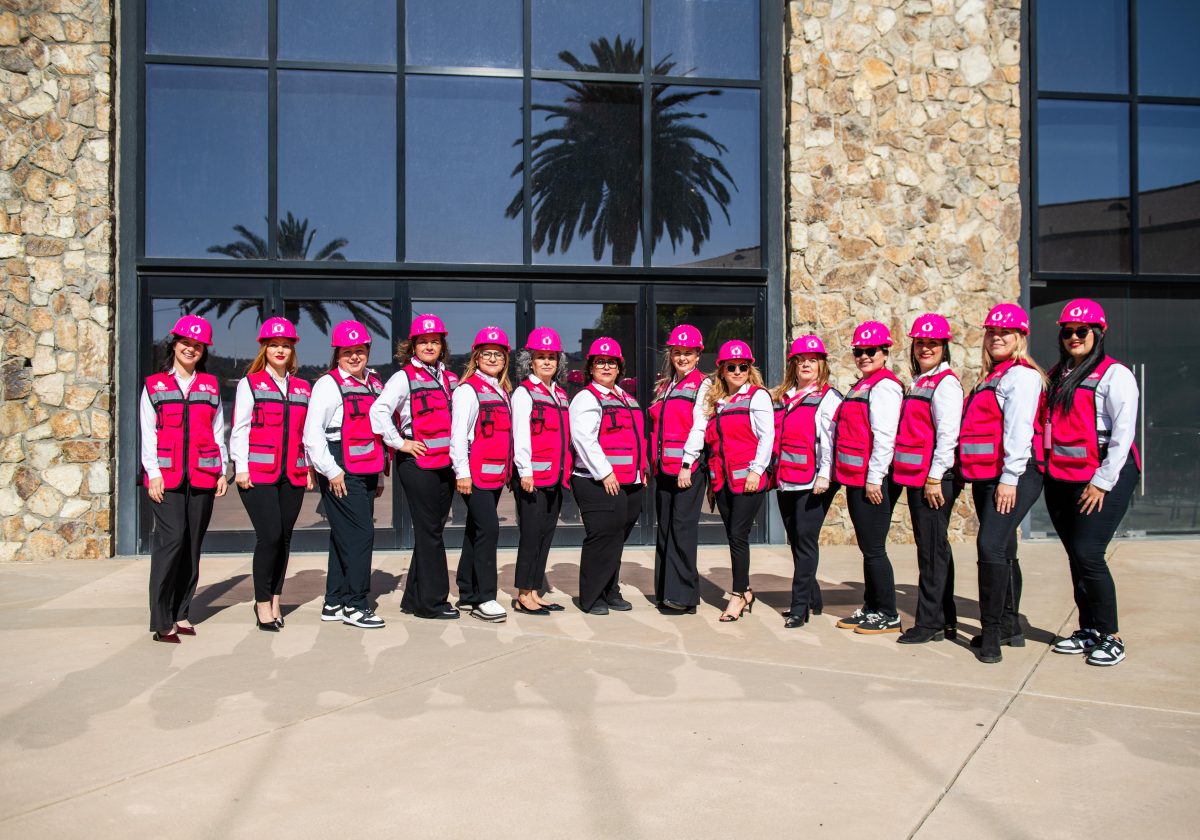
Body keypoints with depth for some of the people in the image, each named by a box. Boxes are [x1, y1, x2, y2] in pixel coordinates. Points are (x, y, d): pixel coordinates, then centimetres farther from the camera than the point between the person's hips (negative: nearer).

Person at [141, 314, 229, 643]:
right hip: (166, 477, -3)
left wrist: (222, 471, 7)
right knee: (171, 539, -14)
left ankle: (181, 613, 14)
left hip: (203, 477, 3)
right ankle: (162, 621, -9)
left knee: (192, 545, 4)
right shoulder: (154, 385, 10)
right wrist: (153, 473, -5)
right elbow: (148, 434, 5)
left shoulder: (211, 385, 16)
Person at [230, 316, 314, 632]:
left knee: (284, 538, 6)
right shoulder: (250, 383, 4)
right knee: (269, 536, -11)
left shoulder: (302, 388, 16)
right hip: (258, 474, -4)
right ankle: (262, 603, 1)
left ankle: (275, 600, 17)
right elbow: (239, 428, 0)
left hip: (293, 475, 4)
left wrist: (309, 468, 9)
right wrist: (241, 467, -8)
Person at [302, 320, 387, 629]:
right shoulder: (328, 385, -6)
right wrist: (331, 471, -14)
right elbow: (312, 435, -11)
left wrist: (380, 475, 19)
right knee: (360, 534, -10)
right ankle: (355, 605, -1)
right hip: (340, 473, -7)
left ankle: (334, 603, 21)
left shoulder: (374, 385, 17)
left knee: (344, 536, 12)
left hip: (366, 472, 7)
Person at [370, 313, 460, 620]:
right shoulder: (404, 377, -5)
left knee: (433, 529, 10)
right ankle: (432, 601, 4)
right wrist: (399, 443, -14)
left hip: (445, 464, 7)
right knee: (428, 531, -4)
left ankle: (415, 599, 20)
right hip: (417, 464, -7)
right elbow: (378, 410, -16)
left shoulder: (449, 379, 16)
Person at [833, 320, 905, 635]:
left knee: (874, 549, -3)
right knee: (867, 548, 15)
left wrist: (874, 479, -21)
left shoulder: (884, 386, -11)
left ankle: (888, 615, 6)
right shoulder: (861, 387, 19)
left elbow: (884, 436, -19)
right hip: (856, 479, 10)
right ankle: (870, 608, 23)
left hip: (872, 481, -10)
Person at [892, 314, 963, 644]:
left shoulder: (945, 383, -9)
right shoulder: (920, 383, 18)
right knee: (932, 549, 13)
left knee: (932, 549, -5)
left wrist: (935, 478, -19)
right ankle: (945, 620, 22)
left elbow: (948, 435, -17)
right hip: (915, 477, 9)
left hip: (934, 479, -9)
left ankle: (930, 622, 2)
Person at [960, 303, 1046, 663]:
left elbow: (1019, 429, -16)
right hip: (985, 476, 10)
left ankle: (992, 631, -10)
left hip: (1013, 475, -9)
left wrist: (1009, 478, -21)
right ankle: (1010, 627, 24)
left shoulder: (1021, 374, -7)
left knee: (991, 545, -17)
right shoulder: (991, 378, 20)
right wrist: (976, 475, 17)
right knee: (1002, 550, 14)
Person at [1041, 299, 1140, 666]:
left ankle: (1111, 637, 1)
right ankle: (1088, 631, 19)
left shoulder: (1115, 374, -4)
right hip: (1061, 480, 7)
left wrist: (1102, 481, -14)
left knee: (1088, 555, -12)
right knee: (1076, 557, 9)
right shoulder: (1056, 375, 17)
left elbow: (1123, 432, -11)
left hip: (1103, 479, -6)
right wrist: (1045, 468, 7)